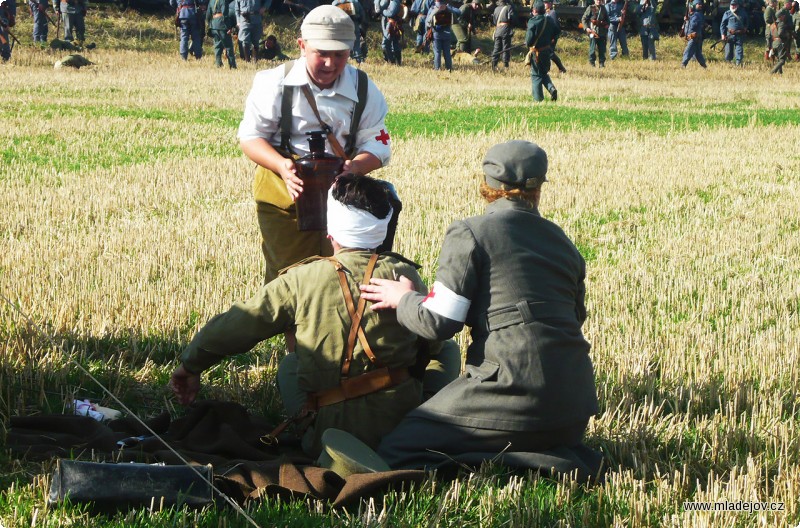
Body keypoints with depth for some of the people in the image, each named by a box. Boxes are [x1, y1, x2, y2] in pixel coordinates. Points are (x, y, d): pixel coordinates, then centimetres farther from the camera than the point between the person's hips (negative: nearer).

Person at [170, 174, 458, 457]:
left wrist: (191, 366, 18)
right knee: (448, 349, 28)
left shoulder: (300, 281, -8)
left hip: (335, 427, 0)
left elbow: (231, 327, 0)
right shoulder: (403, 273, -6)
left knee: (289, 365, 30)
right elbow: (434, 342, 7)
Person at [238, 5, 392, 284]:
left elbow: (378, 146, -1)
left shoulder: (365, 91, -1)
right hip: (283, 196, -2)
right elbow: (250, 136, -5)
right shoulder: (273, 83, -7)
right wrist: (282, 166, -25)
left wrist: (355, 166, -25)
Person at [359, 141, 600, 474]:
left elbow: (438, 322, -9)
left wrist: (403, 299, 12)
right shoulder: (562, 241, 14)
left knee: (394, 455, -4)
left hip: (515, 389, -7)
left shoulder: (469, 234, -5)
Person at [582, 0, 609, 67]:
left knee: (602, 49, 3)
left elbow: (607, 21, 21)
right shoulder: (590, 8, 0)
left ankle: (602, 63, 8)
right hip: (593, 31, -4)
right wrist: (586, 28, -12)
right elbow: (584, 19, 1)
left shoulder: (603, 9, 13)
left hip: (602, 32, 4)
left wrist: (606, 32, 18)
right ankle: (592, 63, 5)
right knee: (592, 48, -4)